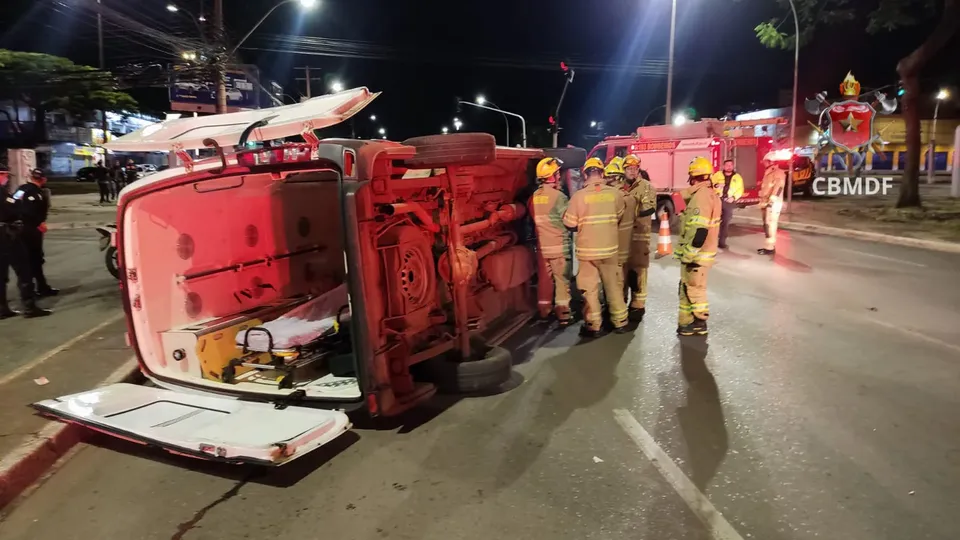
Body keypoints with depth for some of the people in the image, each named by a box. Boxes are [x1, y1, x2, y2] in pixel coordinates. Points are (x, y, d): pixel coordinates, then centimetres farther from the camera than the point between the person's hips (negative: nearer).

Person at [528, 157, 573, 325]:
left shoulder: (534, 197, 3)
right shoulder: (558, 196, -17)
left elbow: (535, 219, 8)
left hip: (542, 246, 6)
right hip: (559, 246, -6)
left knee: (545, 279, 15)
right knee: (562, 280, 3)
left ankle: (544, 311, 24)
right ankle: (563, 314, 7)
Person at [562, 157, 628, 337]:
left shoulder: (578, 196, -12)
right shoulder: (615, 193, -5)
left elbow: (570, 224, -5)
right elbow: (618, 218, 8)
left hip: (587, 250, -2)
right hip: (610, 248, 2)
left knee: (590, 288, 8)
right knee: (614, 285, 15)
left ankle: (593, 326, 12)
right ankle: (620, 322, 23)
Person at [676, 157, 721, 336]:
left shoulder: (701, 195, -22)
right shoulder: (710, 193, 12)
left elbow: (700, 230, -26)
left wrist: (688, 254, -22)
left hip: (697, 254, -10)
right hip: (704, 251, 10)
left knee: (693, 290, 2)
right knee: (689, 288, 17)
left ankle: (698, 323, 13)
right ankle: (688, 323, 24)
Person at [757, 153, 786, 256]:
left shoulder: (778, 172, -10)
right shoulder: (768, 173, 21)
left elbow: (778, 188, -19)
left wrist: (771, 201, -23)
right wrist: (763, 202, 17)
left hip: (773, 203, -10)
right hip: (766, 203, 10)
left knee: (770, 225, -11)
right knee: (767, 225, 11)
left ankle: (770, 248, -11)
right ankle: (769, 246, 16)